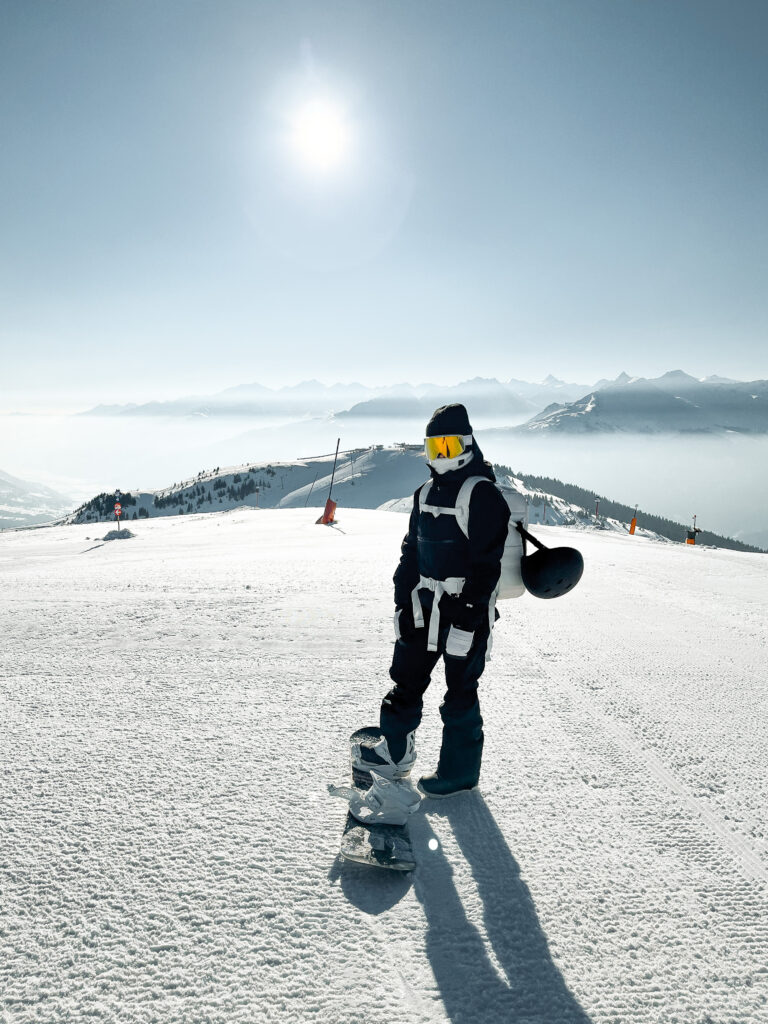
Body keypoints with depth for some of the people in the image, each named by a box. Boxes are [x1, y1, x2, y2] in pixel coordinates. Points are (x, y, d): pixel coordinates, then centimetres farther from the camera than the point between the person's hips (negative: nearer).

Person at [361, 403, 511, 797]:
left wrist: (468, 617, -19)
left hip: (466, 607, -7)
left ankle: (460, 769, 22)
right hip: (425, 603, 8)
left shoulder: (482, 494, -14)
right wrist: (403, 600, 12)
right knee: (406, 677, 15)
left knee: (460, 689, 5)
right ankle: (394, 752, 32)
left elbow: (486, 564, -17)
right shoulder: (426, 492, 11)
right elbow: (411, 549, 16)